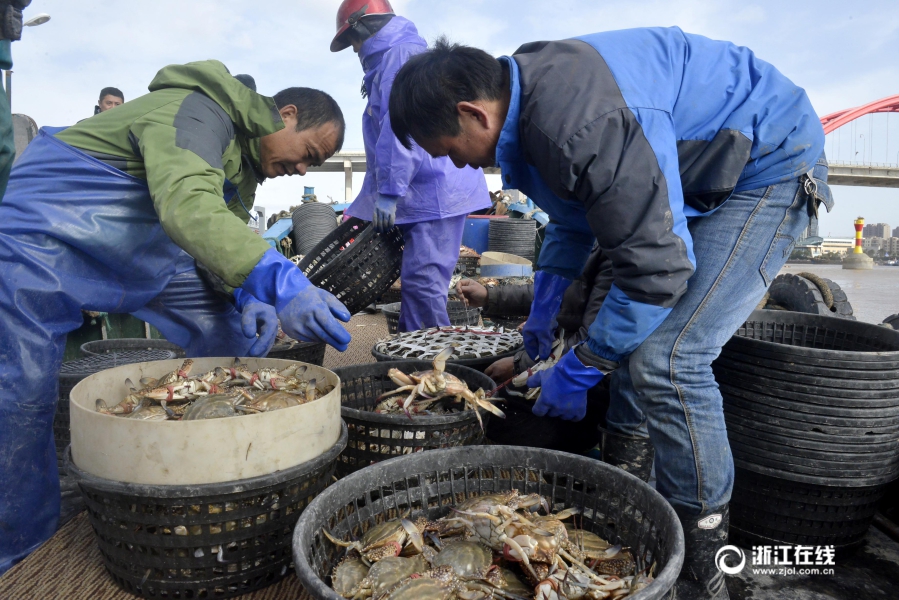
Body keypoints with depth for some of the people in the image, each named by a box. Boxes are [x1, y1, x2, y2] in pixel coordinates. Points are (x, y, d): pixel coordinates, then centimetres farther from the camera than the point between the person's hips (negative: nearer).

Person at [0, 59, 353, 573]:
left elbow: (226, 234, 3)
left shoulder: (246, 158, 7)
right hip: (44, 246, -8)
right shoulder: (197, 112, -25)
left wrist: (251, 298, -18)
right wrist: (277, 284, -55)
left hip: (146, 254, 9)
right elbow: (187, 204, -44)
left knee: (233, 340, -1)